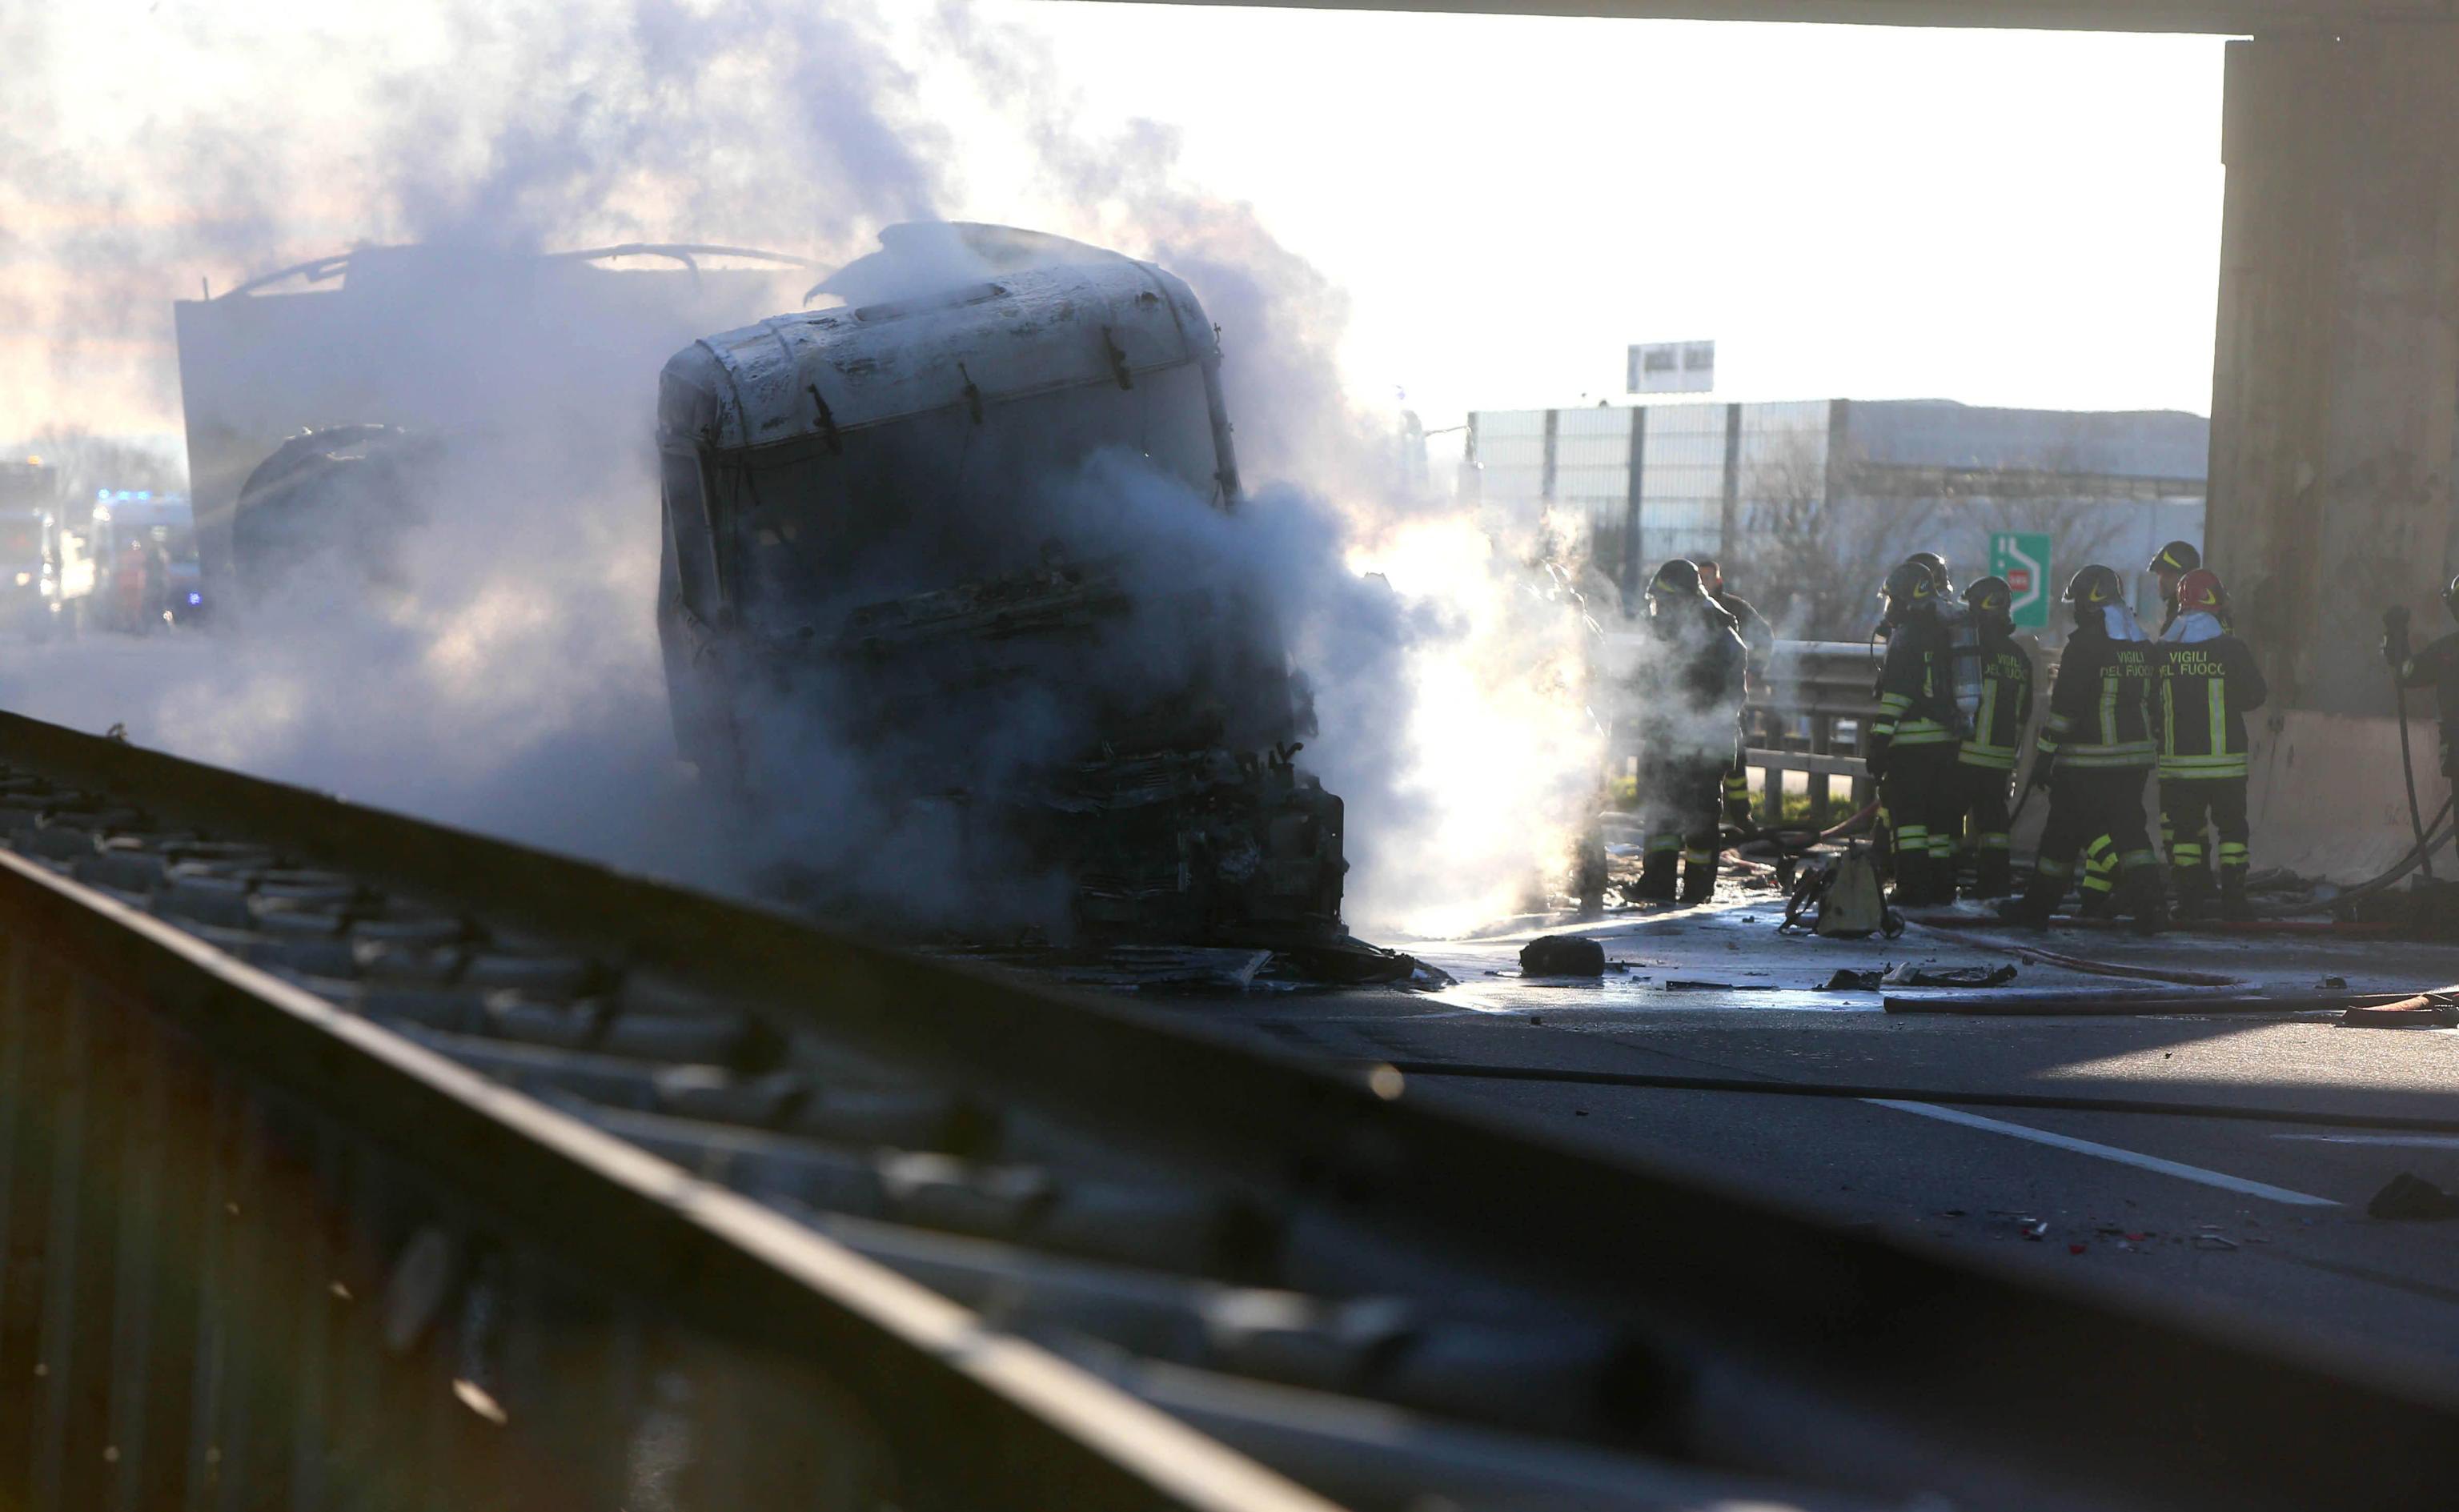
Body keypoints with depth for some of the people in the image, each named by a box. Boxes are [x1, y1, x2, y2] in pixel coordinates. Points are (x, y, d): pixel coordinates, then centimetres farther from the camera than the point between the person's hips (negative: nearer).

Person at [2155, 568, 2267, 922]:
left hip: (2177, 761, 2)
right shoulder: (2232, 649, -8)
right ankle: (2233, 900, 5)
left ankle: (2189, 900, 5)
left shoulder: (2160, 651, -2)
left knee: (2183, 829, 8)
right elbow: (2255, 697, 1)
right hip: (2225, 761, -2)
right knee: (2231, 826, 8)